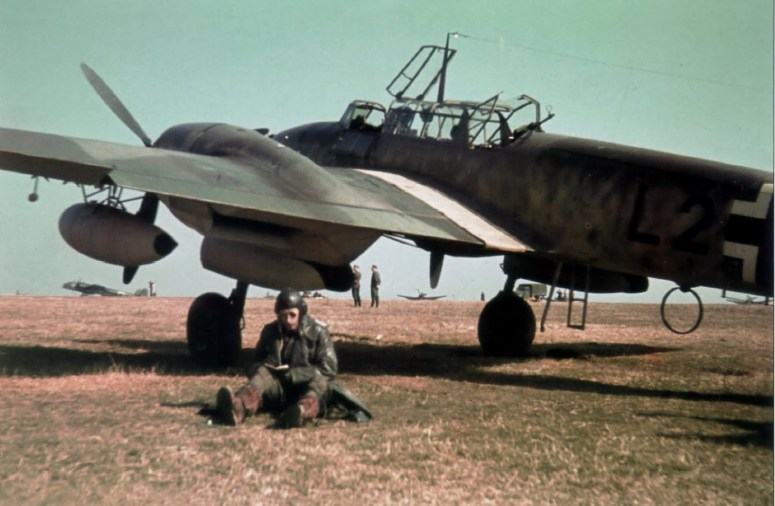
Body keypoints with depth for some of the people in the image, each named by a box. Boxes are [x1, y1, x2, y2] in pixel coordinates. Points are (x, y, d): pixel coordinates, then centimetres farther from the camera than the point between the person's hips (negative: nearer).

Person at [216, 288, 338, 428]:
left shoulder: (318, 332, -4)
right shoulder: (270, 331, 6)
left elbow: (329, 369, -10)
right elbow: (255, 365, 15)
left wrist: (292, 374, -19)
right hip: (279, 389, 3)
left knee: (319, 380, -34)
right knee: (263, 373, -25)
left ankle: (304, 410, -69)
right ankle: (239, 407, -58)